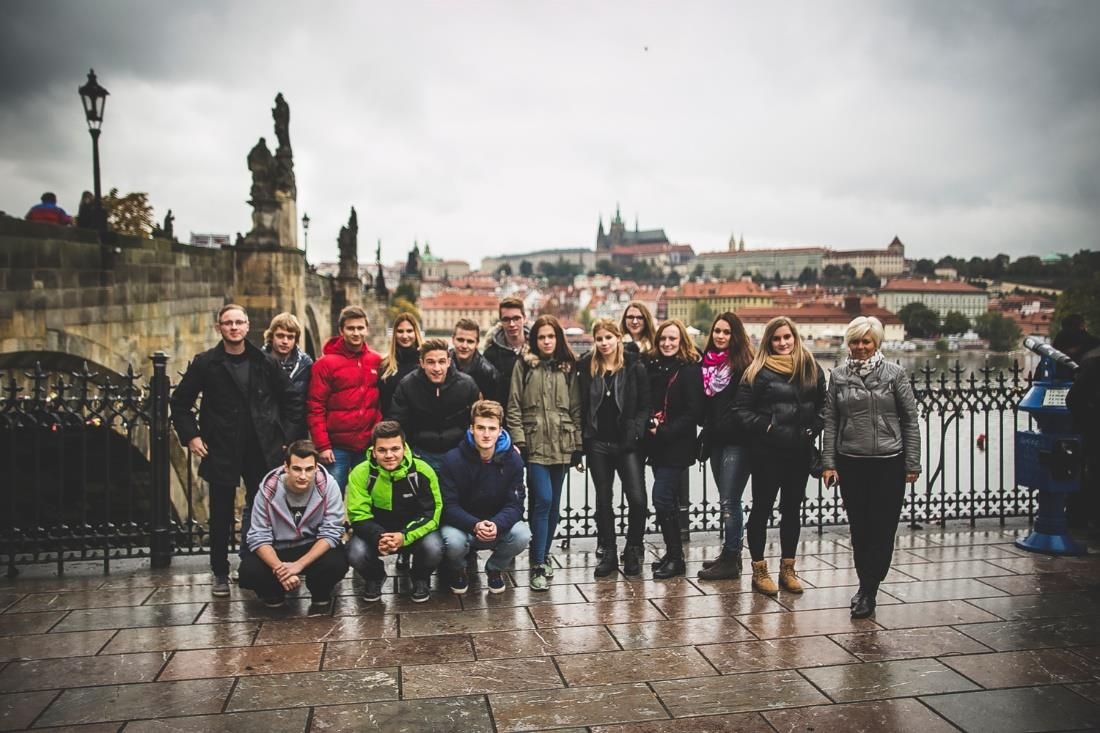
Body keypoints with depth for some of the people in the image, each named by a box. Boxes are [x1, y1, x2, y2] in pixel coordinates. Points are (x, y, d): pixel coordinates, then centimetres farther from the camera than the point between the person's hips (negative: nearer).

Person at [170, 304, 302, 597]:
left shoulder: (265, 363, 3)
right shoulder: (205, 363, 1)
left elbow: (291, 400, 10)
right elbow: (179, 402, 8)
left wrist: (288, 436, 2)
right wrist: (190, 436, -2)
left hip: (262, 452, 1)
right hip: (221, 452, -1)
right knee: (221, 516, 8)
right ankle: (220, 575, 21)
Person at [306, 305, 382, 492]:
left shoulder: (377, 362, 7)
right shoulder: (326, 363, -4)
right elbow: (315, 408, -6)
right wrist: (322, 445, -11)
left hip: (369, 448, 3)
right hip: (337, 448, -3)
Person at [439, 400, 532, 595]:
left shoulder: (512, 460, -8)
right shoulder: (453, 459, -14)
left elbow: (515, 505, -11)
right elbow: (449, 506, -16)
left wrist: (497, 524, -33)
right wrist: (475, 525, -35)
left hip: (498, 525, 2)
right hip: (461, 524, -2)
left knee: (522, 534, -28)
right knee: (453, 541, -35)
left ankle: (495, 569, 7)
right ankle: (458, 571, 5)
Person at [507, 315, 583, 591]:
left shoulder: (568, 368, 11)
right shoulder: (524, 365, 3)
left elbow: (576, 409, 11)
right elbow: (514, 407, 0)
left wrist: (578, 444, 6)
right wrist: (518, 440, -8)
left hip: (561, 444, 4)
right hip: (534, 443, -3)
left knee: (554, 504, 9)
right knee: (543, 500, -13)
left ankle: (543, 554, 25)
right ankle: (538, 565, -7)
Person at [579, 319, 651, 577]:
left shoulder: (635, 367, -1)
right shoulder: (587, 366, 5)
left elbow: (645, 406, -1)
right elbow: (581, 404, 7)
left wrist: (634, 433, -12)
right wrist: (580, 440, 1)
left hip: (626, 443, -2)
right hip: (597, 444, 2)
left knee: (637, 499, -8)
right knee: (603, 500, 9)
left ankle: (633, 550, 13)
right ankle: (608, 553, 20)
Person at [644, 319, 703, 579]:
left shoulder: (690, 370, -9)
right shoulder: (651, 366, 9)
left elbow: (693, 412, -13)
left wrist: (664, 431, -16)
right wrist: (649, 425, -5)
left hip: (677, 447, -6)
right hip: (656, 445, 6)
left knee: (662, 499, -10)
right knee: (668, 501, 13)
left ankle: (675, 557, 2)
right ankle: (673, 553, 24)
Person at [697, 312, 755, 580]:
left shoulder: (743, 364, -8)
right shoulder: (706, 362, 11)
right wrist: (706, 429, 9)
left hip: (736, 441, -7)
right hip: (715, 440, 7)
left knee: (729, 500, -6)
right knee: (727, 499, 14)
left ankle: (731, 559, 2)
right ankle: (730, 553, 23)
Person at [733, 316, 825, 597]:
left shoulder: (812, 369, 6)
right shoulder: (759, 371, -6)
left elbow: (822, 405, 15)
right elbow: (740, 409, -6)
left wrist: (813, 429, 0)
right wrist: (764, 426, -15)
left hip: (800, 451, 4)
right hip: (768, 452, -4)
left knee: (792, 509, 13)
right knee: (762, 508, 4)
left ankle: (787, 568, 25)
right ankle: (759, 570, 15)